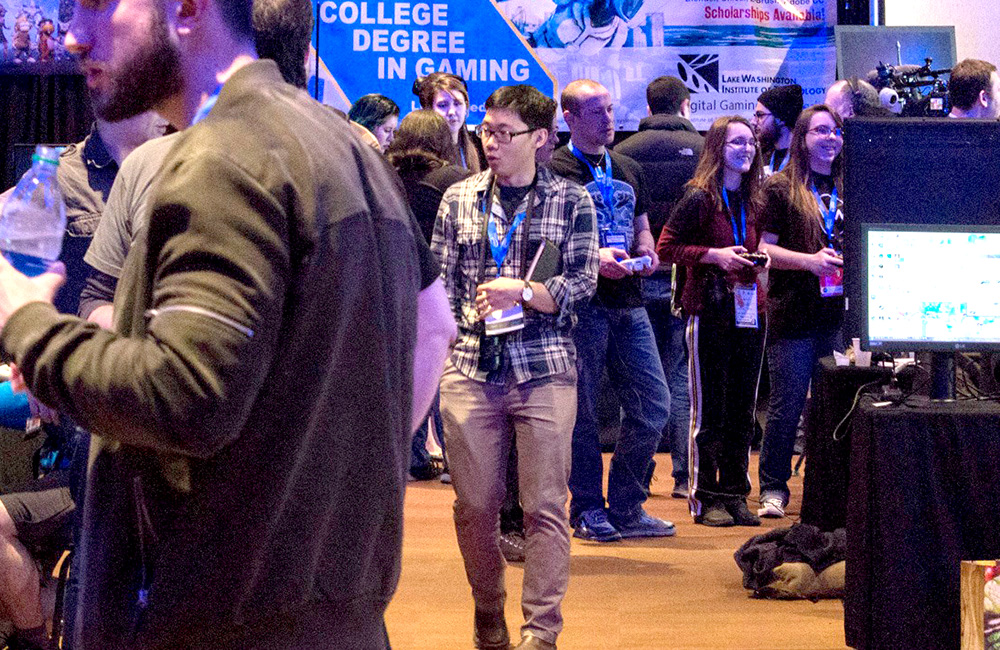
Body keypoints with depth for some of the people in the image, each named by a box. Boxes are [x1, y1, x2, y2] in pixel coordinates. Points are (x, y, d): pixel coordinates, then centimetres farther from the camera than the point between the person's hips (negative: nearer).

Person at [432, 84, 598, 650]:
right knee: (474, 504, 5)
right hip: (470, 369, 2)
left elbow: (583, 283, 0)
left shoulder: (571, 201, 5)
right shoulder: (460, 199, 12)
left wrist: (522, 294, -13)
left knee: (545, 505, -2)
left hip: (544, 369, -2)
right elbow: (441, 282, 12)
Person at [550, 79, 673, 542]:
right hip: (581, 305, -6)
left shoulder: (628, 170, 19)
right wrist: (592, 258, -19)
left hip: (628, 303, 6)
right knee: (581, 410, 0)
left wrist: (646, 252, 5)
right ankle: (588, 509, 13)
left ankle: (625, 508, 14)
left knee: (653, 404, 3)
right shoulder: (556, 172, -3)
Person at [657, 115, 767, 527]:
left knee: (742, 409, 9)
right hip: (710, 309, -6)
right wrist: (712, 255, -17)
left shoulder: (753, 200, 12)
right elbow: (667, 247, -8)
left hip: (749, 309, 6)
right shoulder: (700, 198, -7)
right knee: (709, 409, -1)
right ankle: (706, 497, 7)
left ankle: (735, 493, 18)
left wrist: (760, 260, 4)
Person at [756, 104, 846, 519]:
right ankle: (773, 489, 10)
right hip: (793, 314, -4)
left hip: (841, 312, 4)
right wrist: (810, 260, -17)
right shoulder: (780, 188, 1)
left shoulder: (850, 189, 15)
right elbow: (763, 248, -4)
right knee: (786, 406, -1)